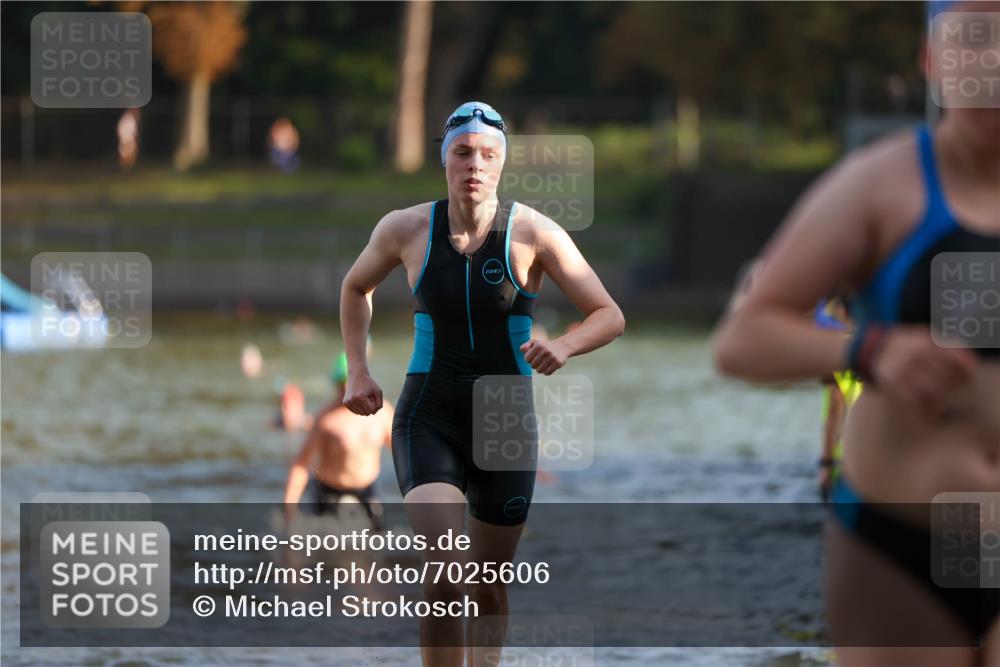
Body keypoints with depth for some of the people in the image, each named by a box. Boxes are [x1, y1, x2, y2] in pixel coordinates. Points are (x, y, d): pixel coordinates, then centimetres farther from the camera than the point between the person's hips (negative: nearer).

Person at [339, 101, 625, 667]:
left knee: (489, 586, 12)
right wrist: (359, 371, 6)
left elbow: (611, 317, -5)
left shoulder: (535, 233, -10)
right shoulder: (406, 229, -5)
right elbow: (356, 287, 17)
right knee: (446, 571, -22)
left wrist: (564, 347, -25)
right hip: (429, 419, -1)